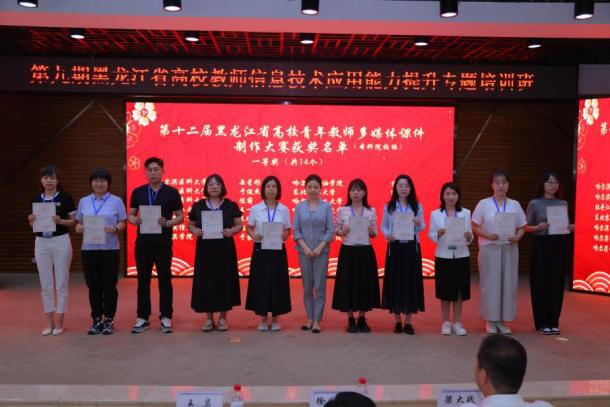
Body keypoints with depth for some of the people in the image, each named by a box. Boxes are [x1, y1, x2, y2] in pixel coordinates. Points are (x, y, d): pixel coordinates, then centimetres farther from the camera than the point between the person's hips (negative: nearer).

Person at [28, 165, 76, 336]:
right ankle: (49, 322, 17)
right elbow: (33, 225, 14)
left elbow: (74, 221, -3)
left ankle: (59, 323, 10)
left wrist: (60, 221, -20)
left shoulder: (65, 198, -4)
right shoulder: (36, 199, 8)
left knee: (61, 284, 1)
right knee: (46, 285, 8)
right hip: (41, 243, 4)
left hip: (61, 242, -4)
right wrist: (31, 221, -8)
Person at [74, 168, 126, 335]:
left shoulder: (116, 201, 3)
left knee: (109, 286, 0)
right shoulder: (83, 201, 11)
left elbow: (123, 223, 1)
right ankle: (97, 320, 16)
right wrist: (79, 228, -9)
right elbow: (78, 223, 13)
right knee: (93, 287, 6)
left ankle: (109, 320, 10)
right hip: (89, 249, 3)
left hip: (109, 249, -3)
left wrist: (115, 229, -19)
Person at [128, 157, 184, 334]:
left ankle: (165, 317, 13)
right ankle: (142, 318, 15)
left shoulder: (172, 192, 1)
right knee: (143, 280, 7)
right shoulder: (138, 192, 7)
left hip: (163, 243, -2)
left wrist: (167, 223, -16)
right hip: (142, 242, 2)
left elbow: (180, 216, 3)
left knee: (165, 280, 3)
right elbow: (131, 214, 12)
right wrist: (135, 221, -11)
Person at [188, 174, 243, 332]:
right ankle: (209, 318, 13)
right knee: (206, 281, 2)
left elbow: (240, 225, 4)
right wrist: (195, 231, -12)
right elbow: (190, 225, 9)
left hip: (225, 249, -1)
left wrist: (231, 231, -16)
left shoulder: (230, 205, 3)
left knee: (224, 280, 2)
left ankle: (223, 317, 15)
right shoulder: (198, 206, 6)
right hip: (205, 249, 1)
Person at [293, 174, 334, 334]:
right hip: (304, 251, 2)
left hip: (321, 251, -1)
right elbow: (296, 229, 2)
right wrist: (305, 247, -10)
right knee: (307, 286, 7)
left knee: (319, 286, -2)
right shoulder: (300, 207, 4)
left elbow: (331, 229, -2)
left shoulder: (326, 206, 1)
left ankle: (317, 320, 5)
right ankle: (309, 318, 16)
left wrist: (320, 247, -12)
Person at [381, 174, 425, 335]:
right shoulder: (388, 207, 3)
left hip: (412, 247, 0)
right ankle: (397, 321, 16)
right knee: (394, 281, 2)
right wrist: (387, 235, -14)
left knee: (411, 281, 1)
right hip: (395, 247, 0)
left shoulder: (417, 206, 5)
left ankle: (408, 322, 13)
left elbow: (422, 227, 7)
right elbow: (383, 225, 6)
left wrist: (419, 223, -15)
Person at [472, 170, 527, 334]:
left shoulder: (515, 205, 7)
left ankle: (502, 320, 13)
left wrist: (517, 237, -11)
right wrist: (487, 235, -17)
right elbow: (475, 227, 0)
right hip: (489, 248, -3)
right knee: (490, 283, -1)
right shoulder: (483, 204, -1)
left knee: (508, 283, 2)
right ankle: (491, 320, 9)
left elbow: (522, 228, 10)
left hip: (509, 249, 3)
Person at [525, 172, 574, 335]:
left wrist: (570, 228, -5)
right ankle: (541, 323, 9)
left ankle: (553, 322, 14)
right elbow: (526, 227, 0)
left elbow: (566, 225, 16)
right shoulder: (535, 203, -1)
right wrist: (538, 227, -18)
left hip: (560, 245, 3)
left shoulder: (563, 204, 9)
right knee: (540, 283, -1)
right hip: (541, 245, -3)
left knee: (557, 283, 5)